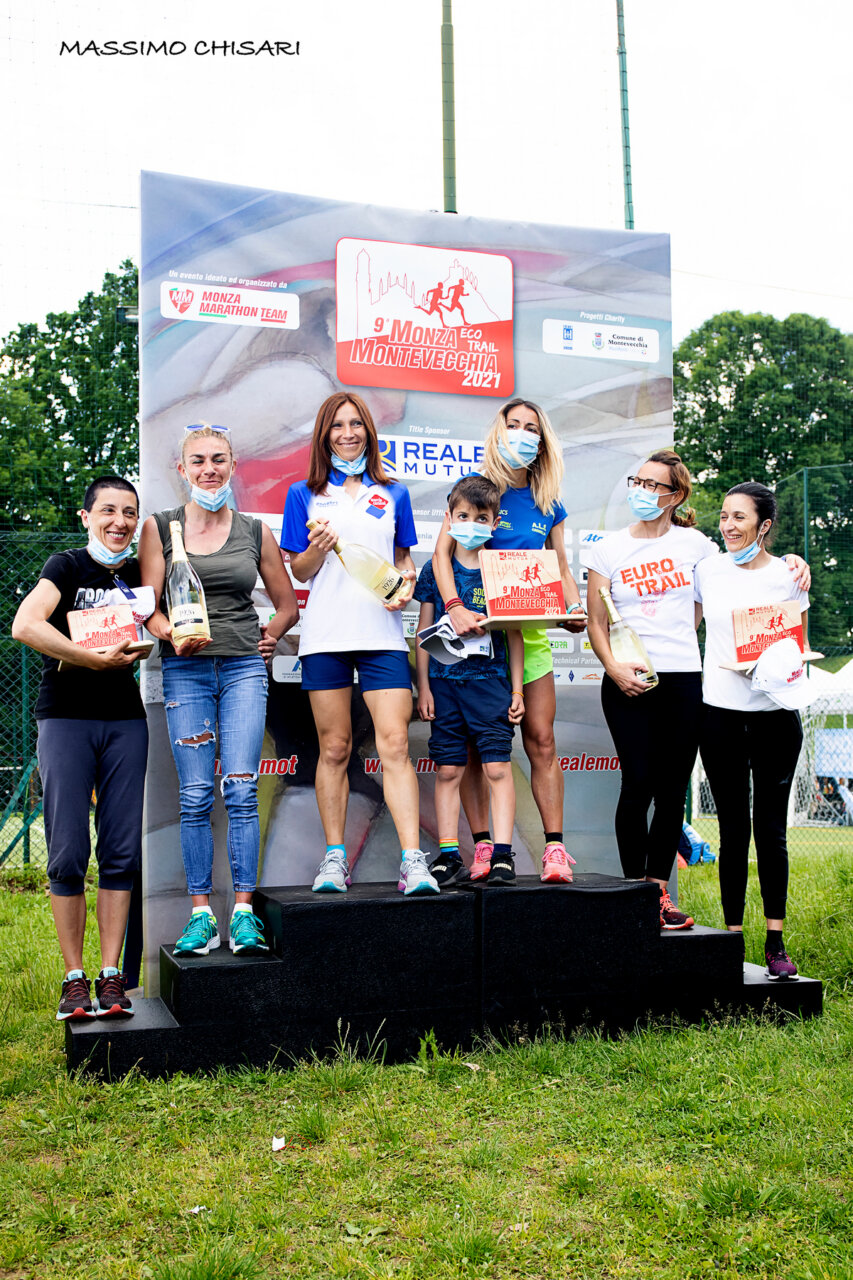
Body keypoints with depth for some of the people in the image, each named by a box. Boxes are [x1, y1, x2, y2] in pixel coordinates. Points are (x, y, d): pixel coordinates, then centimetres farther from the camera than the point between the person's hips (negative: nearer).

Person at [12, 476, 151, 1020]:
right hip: (66, 717, -4)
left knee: (121, 852, 2)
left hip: (125, 720, 4)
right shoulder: (67, 566, -3)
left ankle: (112, 976, 9)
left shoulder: (140, 574, 11)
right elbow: (25, 625, -19)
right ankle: (75, 979, 7)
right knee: (68, 855, -4)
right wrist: (92, 657, -21)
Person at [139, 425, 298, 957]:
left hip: (244, 668, 0)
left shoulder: (256, 532, 10)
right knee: (195, 795, -2)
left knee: (241, 790, -8)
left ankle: (244, 913, -3)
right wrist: (175, 636, -17)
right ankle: (201, 913, 5)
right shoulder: (160, 528, 8)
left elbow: (287, 606, 19)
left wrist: (266, 639, 4)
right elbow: (149, 608, 2)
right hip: (186, 670, 0)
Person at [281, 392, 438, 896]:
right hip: (326, 636, 0)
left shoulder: (393, 494, 14)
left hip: (382, 633, 0)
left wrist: (406, 583, -2)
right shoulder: (305, 494, 10)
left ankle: (412, 860, -10)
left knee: (395, 744, -9)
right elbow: (299, 571, 9)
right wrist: (318, 548, -12)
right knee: (334, 748, 4)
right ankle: (334, 858, 12)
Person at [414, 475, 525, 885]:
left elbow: (514, 634, 7)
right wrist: (423, 685, 3)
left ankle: (502, 853, 3)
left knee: (497, 767, -3)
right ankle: (449, 855, 10)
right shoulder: (435, 570, 5)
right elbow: (424, 631, 8)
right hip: (444, 681, 1)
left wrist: (516, 688, 4)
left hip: (490, 681, -1)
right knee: (448, 770, 4)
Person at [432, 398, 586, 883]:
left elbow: (562, 568, 14)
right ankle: (482, 847, 5)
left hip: (529, 631, 3)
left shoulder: (548, 504, 10)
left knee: (542, 741, -1)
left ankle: (555, 849, 1)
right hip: (478, 629, -3)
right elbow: (443, 550, -11)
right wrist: (455, 607, -27)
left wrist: (576, 607, -7)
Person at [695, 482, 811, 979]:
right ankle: (733, 935, 12)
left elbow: (799, 646, 9)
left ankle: (776, 942, 8)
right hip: (721, 712, 1)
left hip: (775, 711, -1)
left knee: (771, 829, 1)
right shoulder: (707, 570, 6)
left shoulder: (788, 574, 2)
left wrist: (779, 664, -12)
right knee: (733, 830, 5)